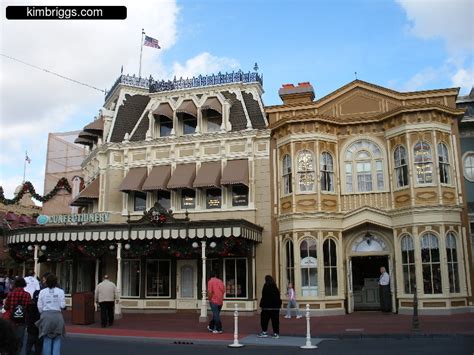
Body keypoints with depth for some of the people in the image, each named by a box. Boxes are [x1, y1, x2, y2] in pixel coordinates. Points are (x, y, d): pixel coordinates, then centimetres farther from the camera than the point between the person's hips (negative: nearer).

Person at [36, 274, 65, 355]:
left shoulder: (42, 292, 2)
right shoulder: (60, 291, -2)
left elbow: (39, 306, 1)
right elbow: (62, 305, -4)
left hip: (46, 315, 1)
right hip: (57, 315, -1)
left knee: (47, 340, 8)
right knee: (57, 340, 6)